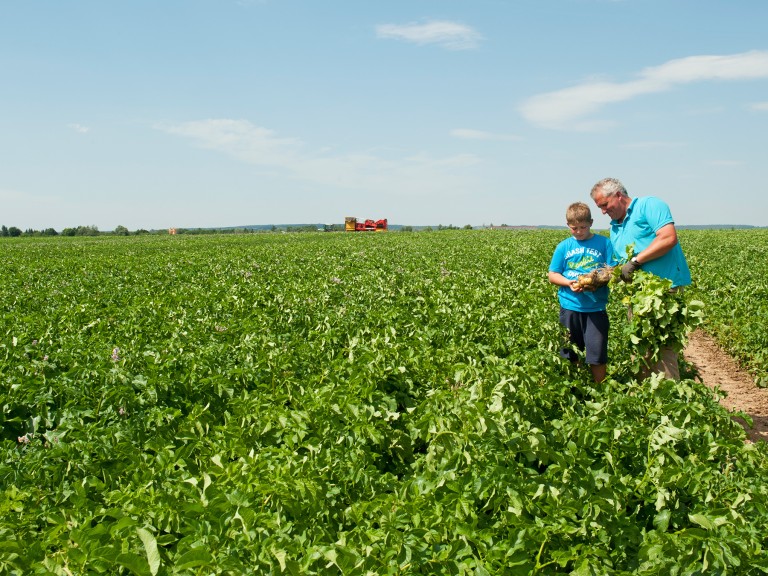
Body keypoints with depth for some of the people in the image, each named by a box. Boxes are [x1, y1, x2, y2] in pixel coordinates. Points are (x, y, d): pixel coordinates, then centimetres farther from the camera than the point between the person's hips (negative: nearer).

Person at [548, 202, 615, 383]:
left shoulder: (603, 243, 1)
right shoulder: (563, 246, 6)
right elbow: (552, 275, 7)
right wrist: (569, 283, -12)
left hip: (596, 307, -2)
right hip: (570, 306, 2)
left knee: (597, 355, 0)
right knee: (570, 354, 11)